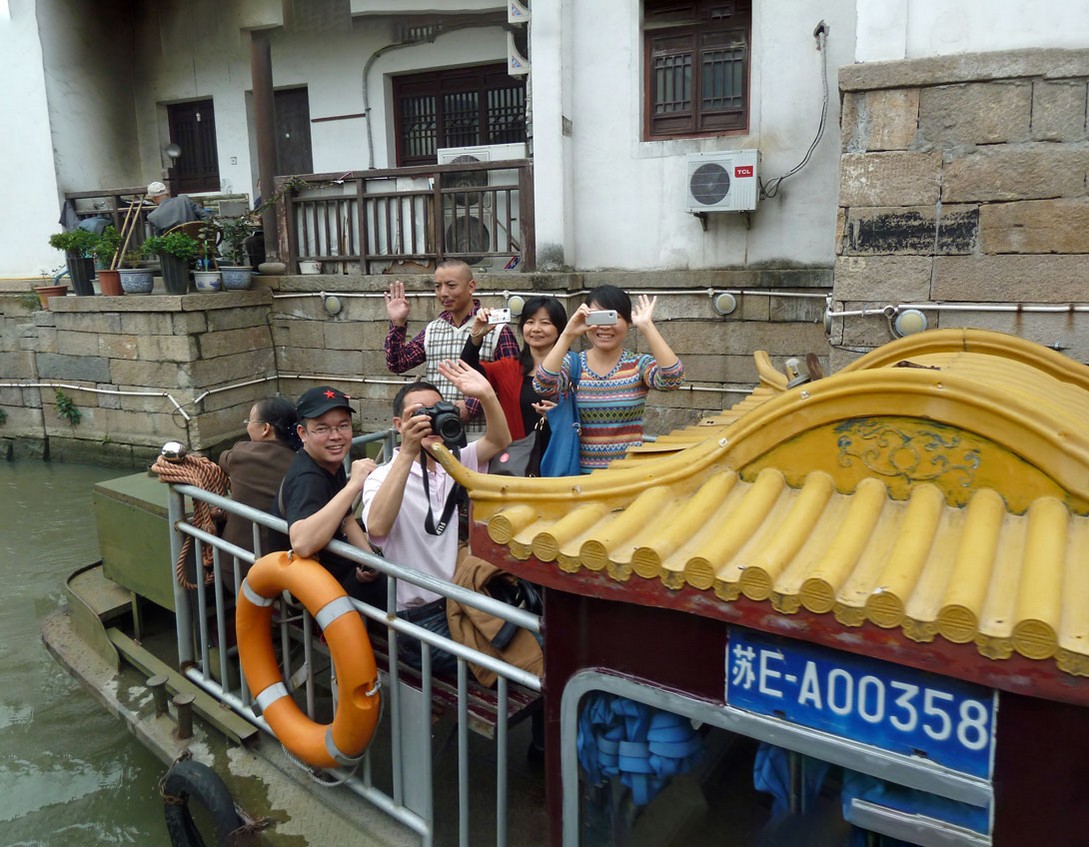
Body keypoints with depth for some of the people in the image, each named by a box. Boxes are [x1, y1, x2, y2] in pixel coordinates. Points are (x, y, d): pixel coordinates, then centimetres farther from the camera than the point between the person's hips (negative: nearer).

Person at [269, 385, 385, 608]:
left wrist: (370, 560, -5)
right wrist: (353, 485, -42)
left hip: (333, 565, 9)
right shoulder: (306, 478, -26)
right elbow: (301, 544, -44)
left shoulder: (332, 463, 1)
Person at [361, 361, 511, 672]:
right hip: (421, 619, -6)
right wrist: (408, 452, -39)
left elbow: (499, 440, -4)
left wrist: (486, 395, -23)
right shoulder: (383, 477, -10)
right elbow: (377, 528, -31)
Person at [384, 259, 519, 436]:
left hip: (479, 436, -4)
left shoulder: (497, 330, -6)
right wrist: (397, 324, -2)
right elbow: (396, 364, 10)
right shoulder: (431, 330, 11)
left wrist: (473, 406, -17)